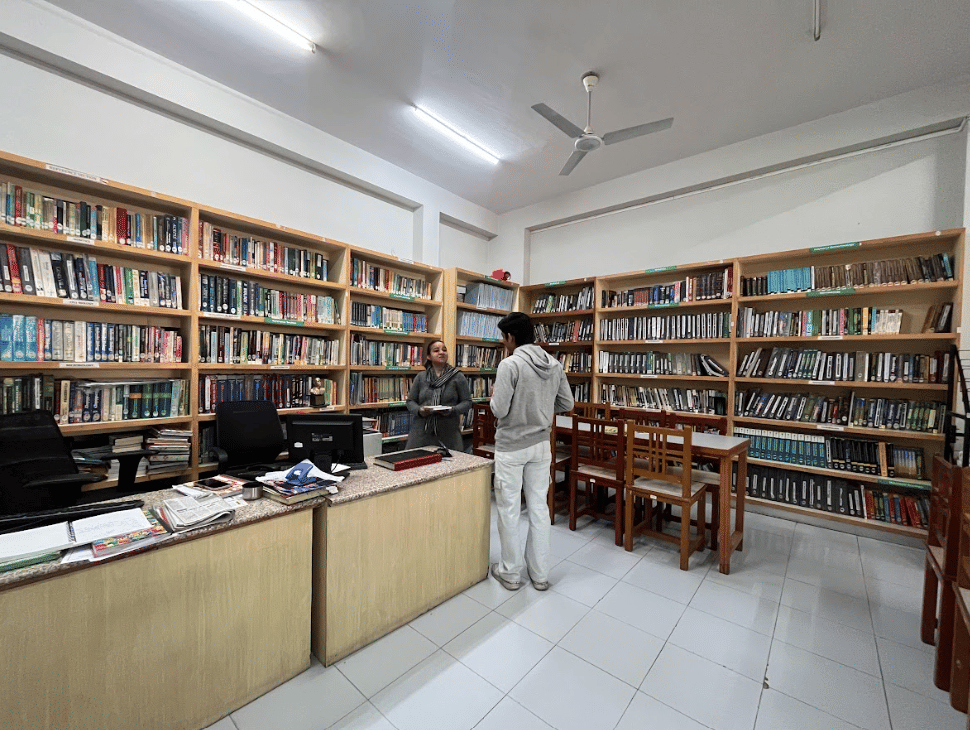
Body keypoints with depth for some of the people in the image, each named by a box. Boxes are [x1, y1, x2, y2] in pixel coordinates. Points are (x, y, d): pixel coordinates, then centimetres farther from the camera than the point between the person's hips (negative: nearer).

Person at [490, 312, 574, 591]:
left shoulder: (510, 364, -18)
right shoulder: (554, 364, 1)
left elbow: (499, 410, -20)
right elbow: (567, 404, 6)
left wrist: (494, 396, 1)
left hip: (511, 447, -6)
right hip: (541, 445, 6)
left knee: (508, 510, 9)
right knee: (539, 508, 15)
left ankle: (511, 573, 25)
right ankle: (540, 574, 28)